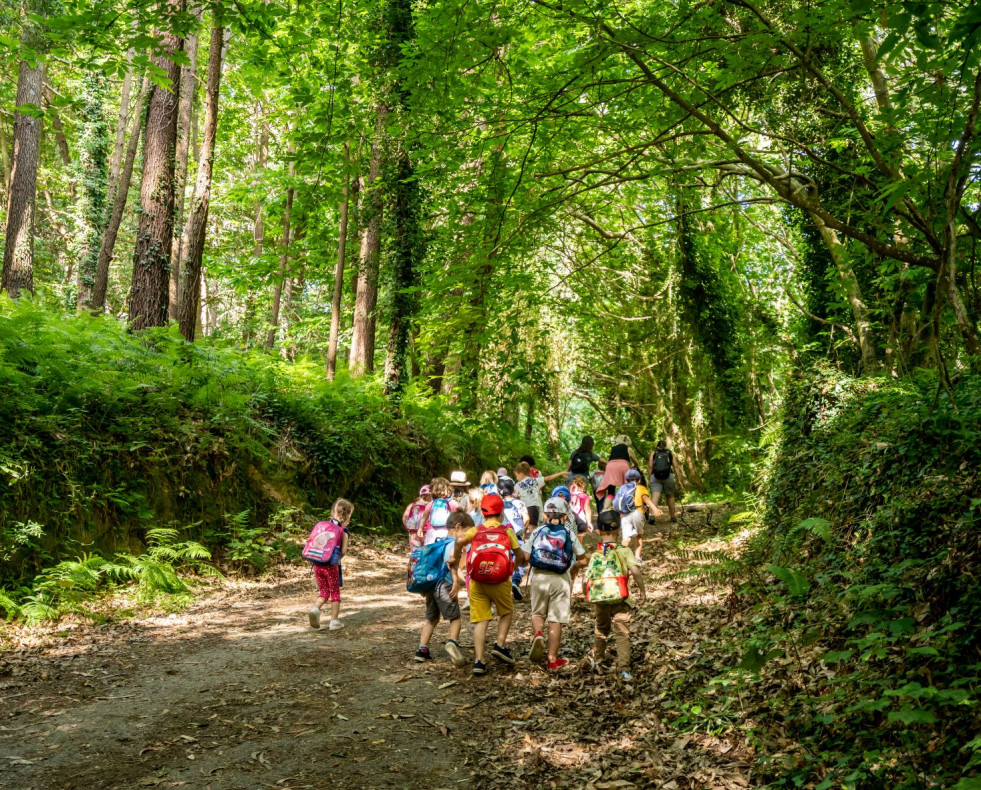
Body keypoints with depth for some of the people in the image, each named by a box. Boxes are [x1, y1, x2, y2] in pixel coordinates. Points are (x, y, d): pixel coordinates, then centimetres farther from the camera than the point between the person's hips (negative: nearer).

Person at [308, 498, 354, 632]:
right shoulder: (344, 530, -5)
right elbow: (343, 551, -11)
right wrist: (337, 558, 8)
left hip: (317, 564, 4)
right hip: (332, 565, -4)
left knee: (324, 592, 17)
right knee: (335, 593, 12)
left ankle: (315, 608, -10)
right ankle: (334, 621, 12)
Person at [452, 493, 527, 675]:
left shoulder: (475, 530, 8)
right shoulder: (507, 531, 5)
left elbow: (460, 541, -11)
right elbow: (520, 556, 1)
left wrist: (456, 560, 2)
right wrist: (523, 561, 24)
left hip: (477, 583, 1)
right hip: (500, 582, -1)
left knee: (480, 621, 6)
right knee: (506, 612, 23)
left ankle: (479, 660, -1)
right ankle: (500, 645, 8)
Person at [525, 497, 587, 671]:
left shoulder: (537, 531, 5)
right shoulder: (569, 534, 3)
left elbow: (526, 557, -2)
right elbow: (583, 561, 4)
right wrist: (572, 566, 23)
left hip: (539, 577, 1)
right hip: (560, 579, -1)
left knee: (538, 613, 19)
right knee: (556, 619, 5)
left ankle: (538, 634, -12)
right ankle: (552, 658, 6)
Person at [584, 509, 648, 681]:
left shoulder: (595, 555, 5)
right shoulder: (623, 551, -4)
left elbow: (585, 581, 2)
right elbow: (635, 570, -19)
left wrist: (590, 598, 19)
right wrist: (642, 590, -7)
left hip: (599, 600, 3)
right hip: (619, 599, -3)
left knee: (601, 628, 25)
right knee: (622, 633, -2)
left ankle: (597, 657, 44)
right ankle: (624, 667, -15)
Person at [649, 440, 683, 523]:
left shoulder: (653, 453, 13)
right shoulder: (670, 453, 15)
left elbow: (650, 467, 2)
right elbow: (676, 467, 6)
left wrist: (649, 479, 3)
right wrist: (678, 480, 5)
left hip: (655, 476, -1)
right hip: (668, 476, 1)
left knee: (655, 496, -12)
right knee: (670, 497, 16)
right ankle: (672, 517, 24)